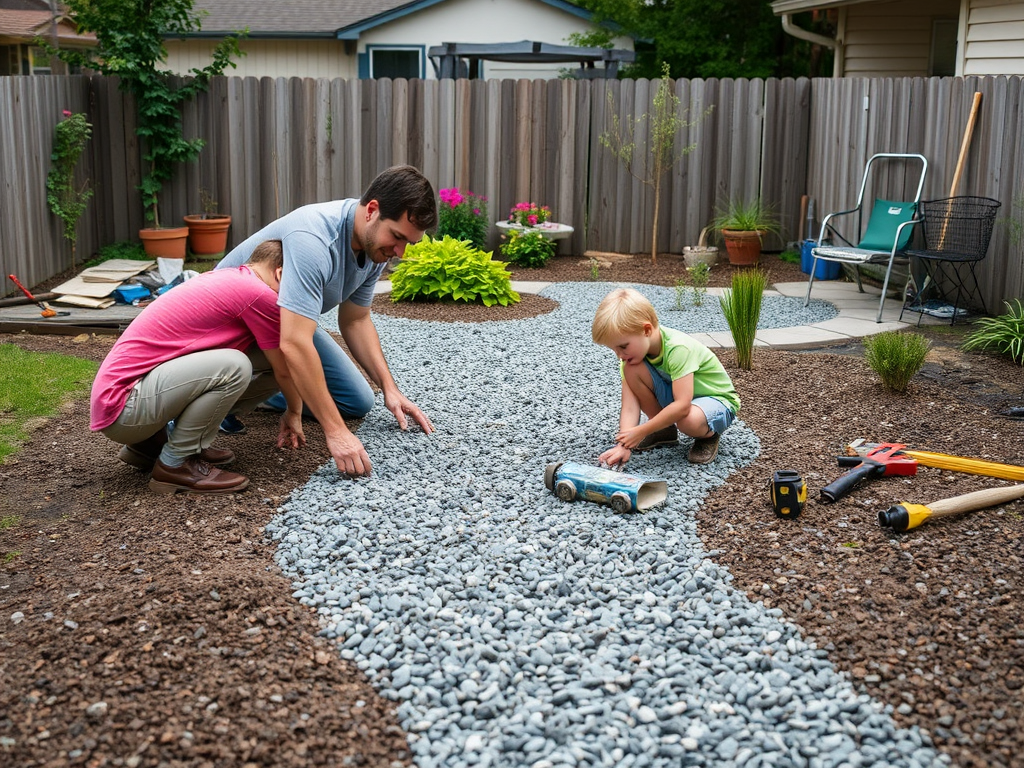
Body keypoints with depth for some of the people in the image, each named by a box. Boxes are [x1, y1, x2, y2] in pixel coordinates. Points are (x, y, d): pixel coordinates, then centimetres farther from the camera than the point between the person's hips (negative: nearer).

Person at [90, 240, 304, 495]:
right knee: (233, 366, -26)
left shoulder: (222, 278, 15)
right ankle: (174, 464, -9)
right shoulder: (259, 294, -13)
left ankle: (152, 442, 12)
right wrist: (294, 412, 18)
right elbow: (283, 369, 0)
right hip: (123, 407, -10)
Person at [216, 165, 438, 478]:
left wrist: (390, 388, -7)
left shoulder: (375, 244, -11)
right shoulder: (313, 239, -40)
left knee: (358, 402, 6)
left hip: (289, 321, 8)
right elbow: (294, 344, -46)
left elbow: (355, 321, 3)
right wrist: (335, 431, -45)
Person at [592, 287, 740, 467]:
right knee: (632, 369, -19)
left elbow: (682, 406, -38)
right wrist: (623, 445, -34)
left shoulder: (678, 348, -33)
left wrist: (640, 431, -33)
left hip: (717, 400, -6)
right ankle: (665, 430, 1)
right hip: (675, 396, 6)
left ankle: (709, 434, -3)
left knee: (690, 420, -41)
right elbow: (630, 405, -20)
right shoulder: (633, 351, -14)